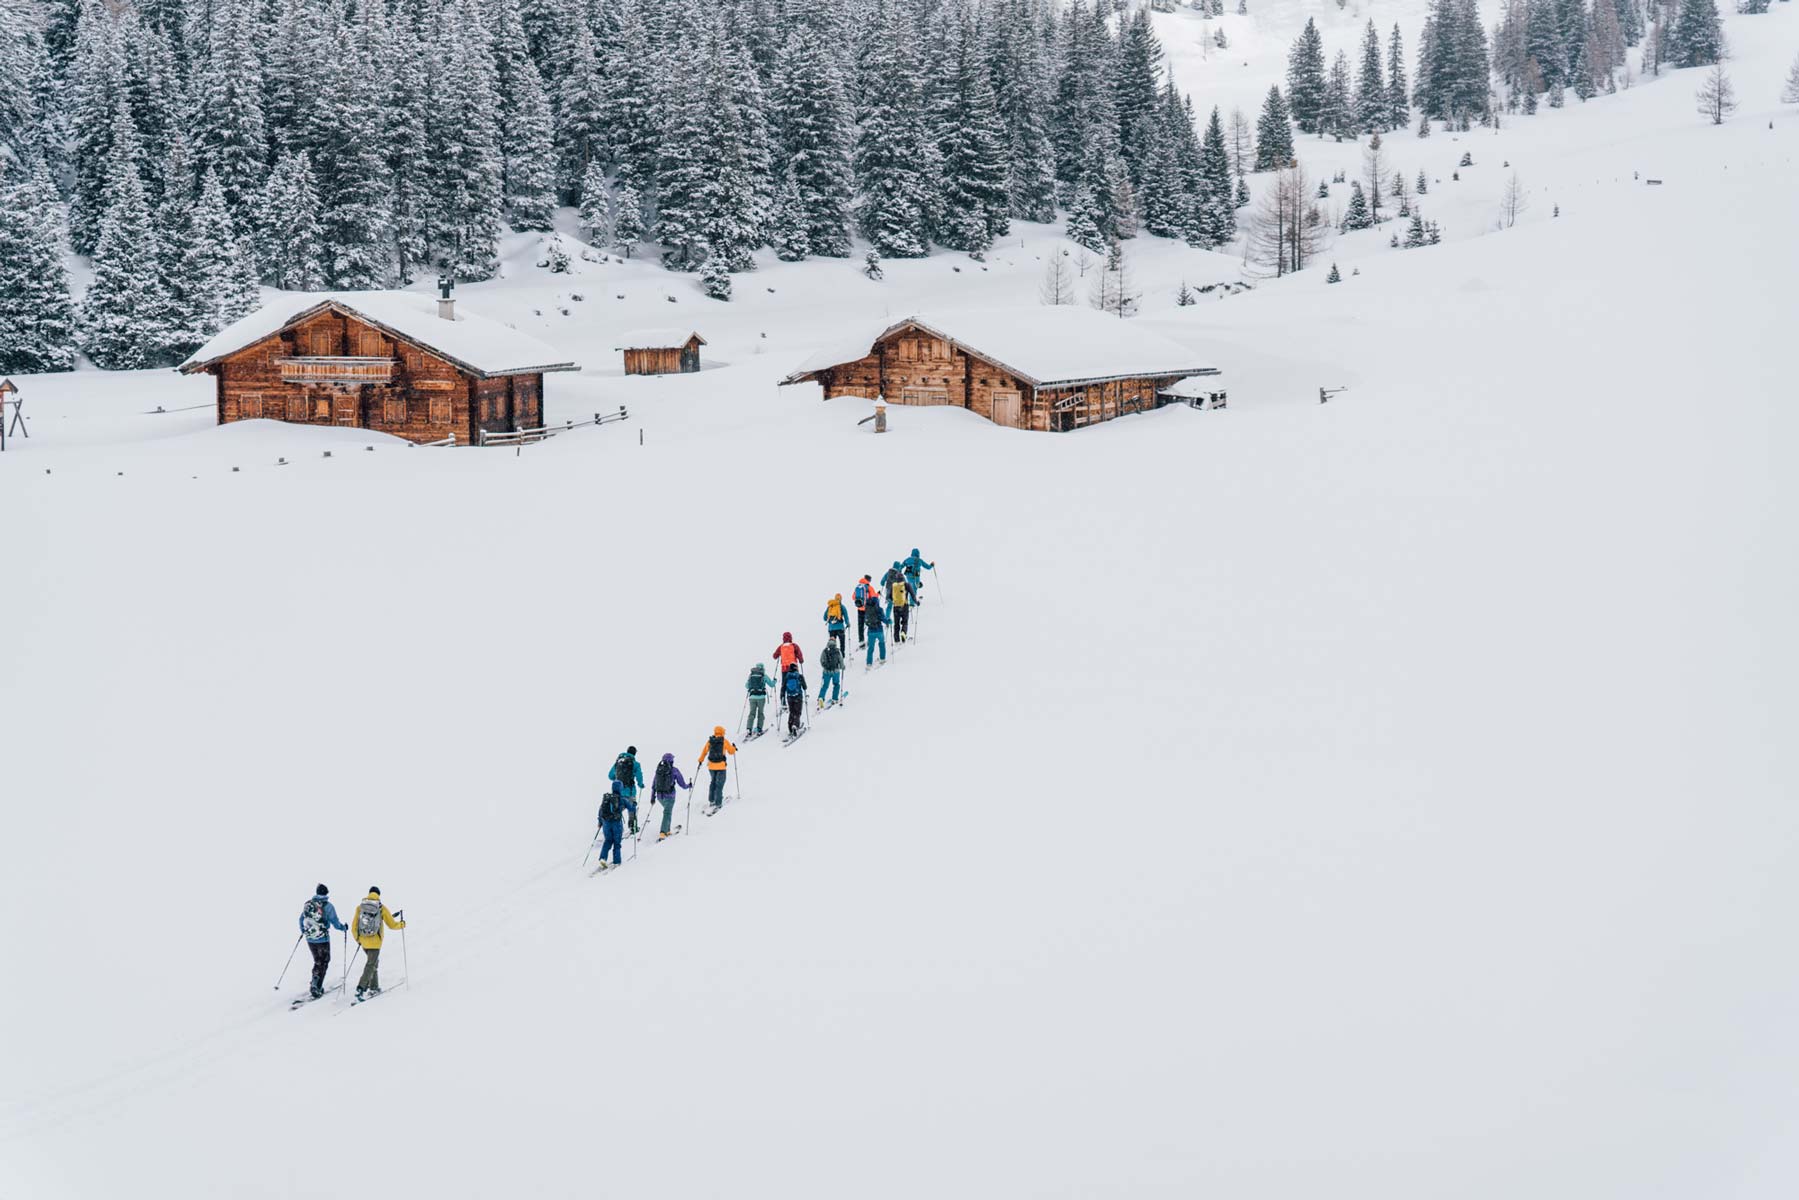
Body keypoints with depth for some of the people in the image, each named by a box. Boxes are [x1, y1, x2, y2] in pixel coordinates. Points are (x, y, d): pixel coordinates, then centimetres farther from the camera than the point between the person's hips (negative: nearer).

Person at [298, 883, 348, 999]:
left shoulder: (307, 904, 0)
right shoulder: (327, 906, -14)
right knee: (323, 963, 9)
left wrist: (303, 931, 33)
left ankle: (315, 985, 20)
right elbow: (335, 923, -11)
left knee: (317, 961, 22)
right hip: (323, 940, -5)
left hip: (310, 939, 5)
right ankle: (316, 988, 2)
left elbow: (301, 919, 13)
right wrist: (344, 928, 9)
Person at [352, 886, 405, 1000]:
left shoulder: (360, 907, 2)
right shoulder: (382, 908, -6)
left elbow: (355, 927, 5)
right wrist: (402, 924, 22)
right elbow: (392, 925, 0)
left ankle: (374, 988, 25)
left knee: (374, 962, 23)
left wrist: (357, 939, 22)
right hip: (375, 942, -4)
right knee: (371, 965, -3)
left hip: (363, 941, 4)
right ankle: (361, 989, -17)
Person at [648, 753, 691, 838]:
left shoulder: (658, 770, 5)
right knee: (667, 814, -4)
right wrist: (689, 786, 19)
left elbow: (653, 785, 10)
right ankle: (662, 833, -19)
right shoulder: (674, 770, -8)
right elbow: (682, 784, -1)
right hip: (669, 796, -5)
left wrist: (652, 797, 20)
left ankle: (667, 830, 27)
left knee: (667, 811, 26)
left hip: (659, 796, 5)